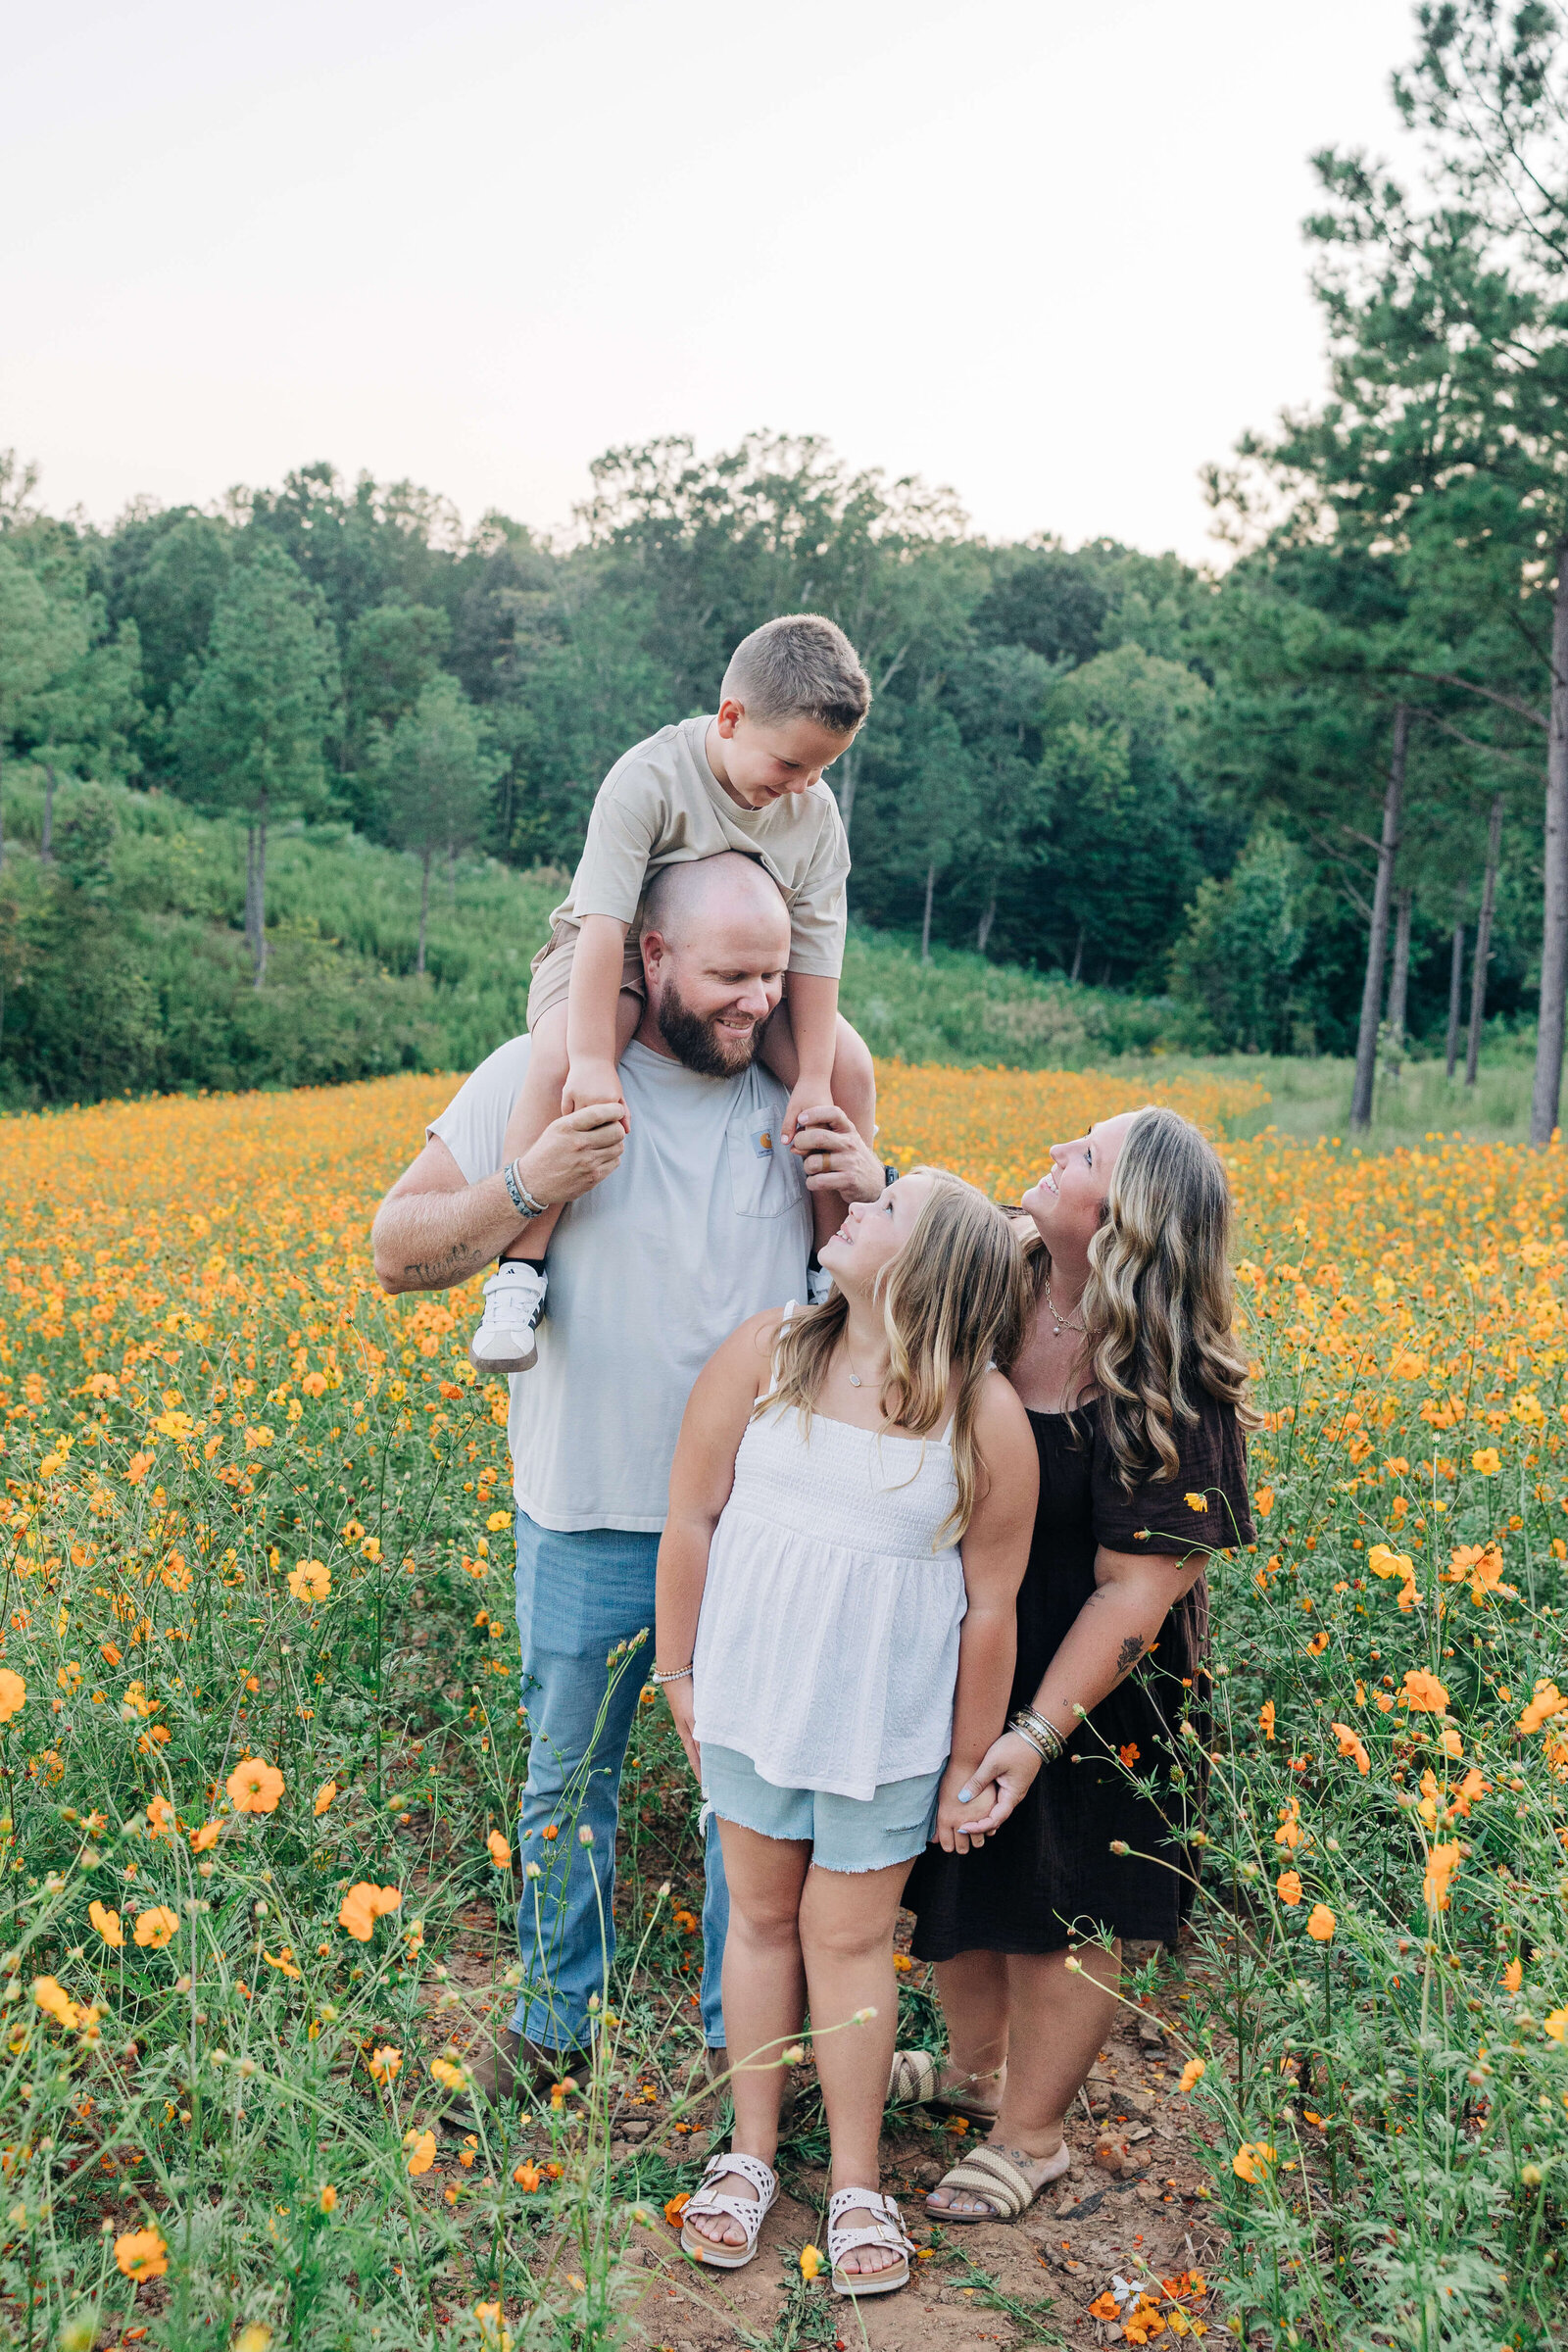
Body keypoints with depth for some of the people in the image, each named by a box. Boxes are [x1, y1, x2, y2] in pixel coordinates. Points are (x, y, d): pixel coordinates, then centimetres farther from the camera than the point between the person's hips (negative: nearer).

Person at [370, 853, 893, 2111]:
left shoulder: (801, 1098, 2)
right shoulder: (535, 1079, -7)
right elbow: (398, 1253, -6)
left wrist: (875, 1194, -10)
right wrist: (525, 1188, -23)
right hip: (591, 1518, -1)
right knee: (569, 1781, 16)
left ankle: (744, 2026, 36)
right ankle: (556, 2015, 40)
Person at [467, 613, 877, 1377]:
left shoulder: (817, 815, -10)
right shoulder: (649, 778, -25)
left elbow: (814, 950, -9)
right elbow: (604, 921, -32)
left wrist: (814, 1079, -18)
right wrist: (593, 1059, -40)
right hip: (612, 959, -5)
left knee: (851, 1068, -15)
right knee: (562, 1060, -37)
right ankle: (519, 1272, -30)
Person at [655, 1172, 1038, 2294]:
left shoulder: (987, 1416, -14)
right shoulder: (767, 1353, -9)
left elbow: (991, 1604, -6)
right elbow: (691, 1518, 0)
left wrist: (971, 1763, 0)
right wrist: (679, 1673, 3)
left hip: (887, 1730, -2)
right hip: (750, 1704, 2)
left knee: (850, 1938, 9)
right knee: (760, 1917, 15)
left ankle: (858, 2182, 28)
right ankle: (751, 2152, 33)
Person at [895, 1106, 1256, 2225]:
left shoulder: (1166, 1393, -27)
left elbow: (1140, 1586, -24)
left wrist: (1037, 1735, -25)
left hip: (1080, 1691, -6)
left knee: (1054, 1907, 14)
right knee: (960, 1879, 24)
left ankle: (1031, 2134, 37)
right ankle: (976, 2065, 51)